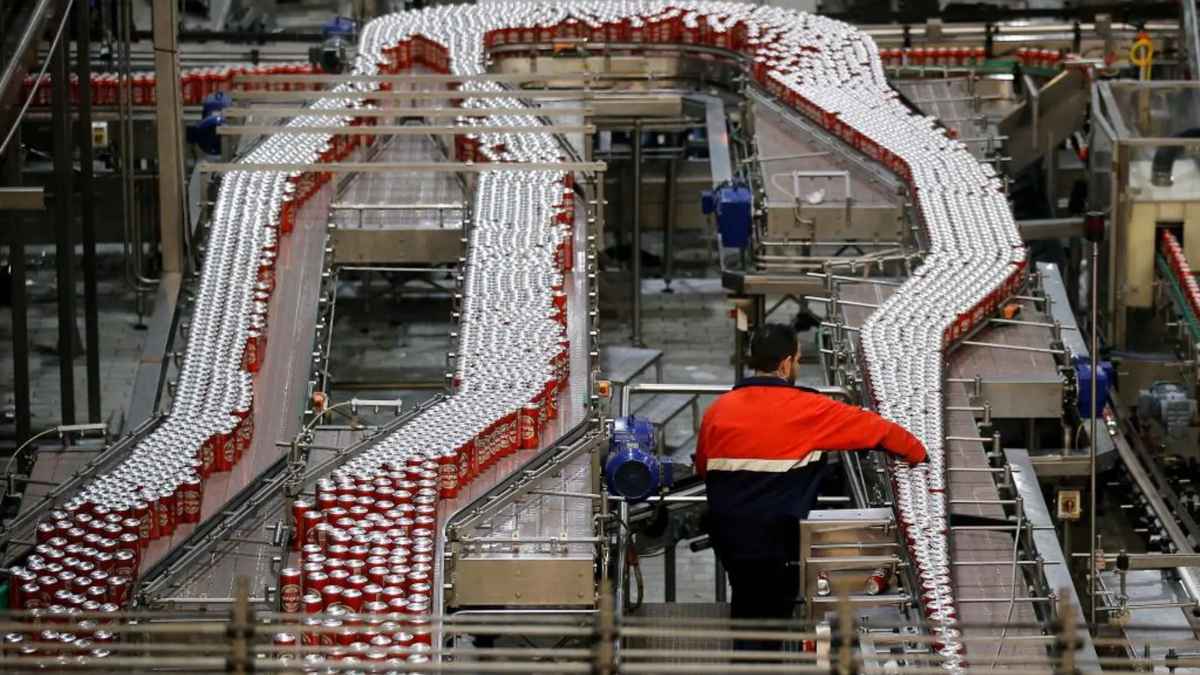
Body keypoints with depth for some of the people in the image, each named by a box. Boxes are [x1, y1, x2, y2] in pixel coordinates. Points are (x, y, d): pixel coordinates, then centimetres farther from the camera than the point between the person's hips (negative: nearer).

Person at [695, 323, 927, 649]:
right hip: (776, 540, -5)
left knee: (746, 613, 20)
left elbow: (702, 469, 15)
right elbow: (872, 426, -1)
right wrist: (916, 451, 15)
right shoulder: (807, 409, -10)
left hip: (728, 536, 5)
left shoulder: (718, 410, 2)